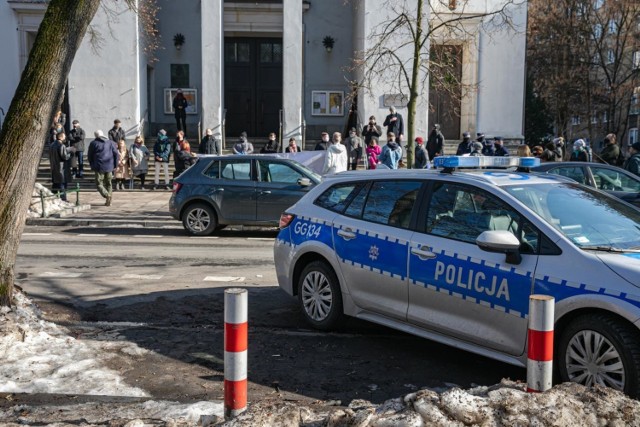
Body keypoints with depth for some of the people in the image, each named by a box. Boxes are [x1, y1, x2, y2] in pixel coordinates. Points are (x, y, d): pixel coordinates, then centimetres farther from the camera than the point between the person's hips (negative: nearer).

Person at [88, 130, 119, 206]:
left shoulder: (93, 143, 0)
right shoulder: (111, 143, 9)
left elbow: (89, 156, 5)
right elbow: (116, 154, 7)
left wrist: (92, 165, 17)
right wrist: (115, 165, 14)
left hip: (99, 167, -4)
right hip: (109, 167, 4)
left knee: (99, 183, 1)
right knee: (108, 183, 13)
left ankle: (107, 195, -23)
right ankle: (108, 201, 10)